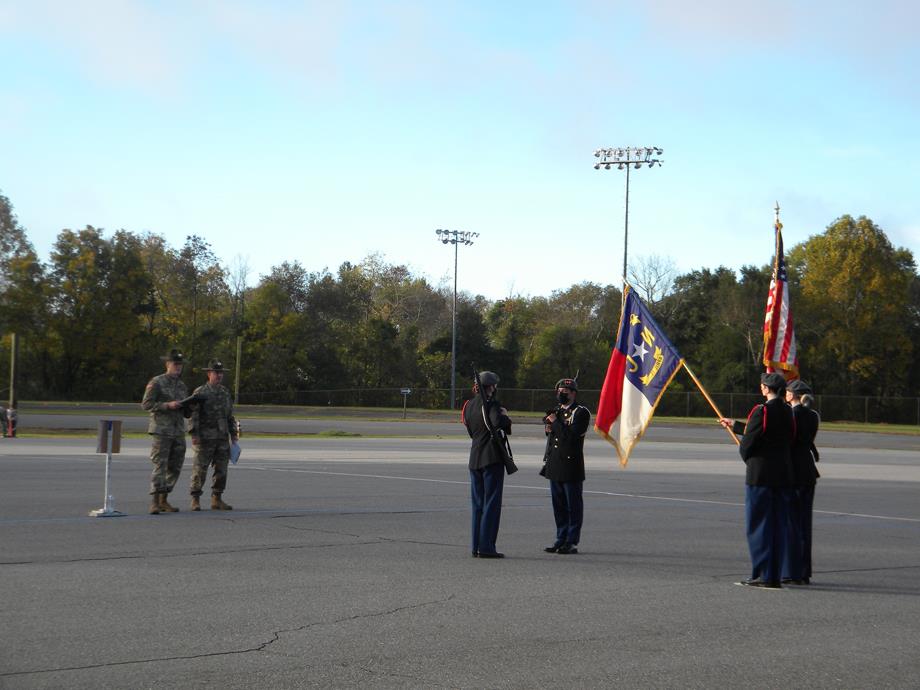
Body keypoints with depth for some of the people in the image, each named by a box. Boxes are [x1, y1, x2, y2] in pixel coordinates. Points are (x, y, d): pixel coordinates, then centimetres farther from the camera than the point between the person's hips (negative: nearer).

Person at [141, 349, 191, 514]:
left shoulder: (182, 386, 17)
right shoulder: (156, 382, -2)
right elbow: (146, 404, -9)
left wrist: (189, 406, -1)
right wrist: (167, 405, -17)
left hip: (178, 432, 7)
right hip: (162, 430, -7)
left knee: (174, 468, 6)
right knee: (160, 466, -12)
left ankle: (163, 501, 14)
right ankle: (154, 502, -14)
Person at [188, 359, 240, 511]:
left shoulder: (225, 393, 14)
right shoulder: (200, 393, -4)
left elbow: (230, 416, 18)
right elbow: (193, 415, -10)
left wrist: (234, 434, 14)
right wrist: (194, 434, -18)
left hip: (223, 438, 6)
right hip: (205, 438, -6)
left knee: (221, 470, 5)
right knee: (200, 469, -3)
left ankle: (216, 500, 11)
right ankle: (195, 500, 3)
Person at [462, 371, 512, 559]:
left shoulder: (469, 405, 11)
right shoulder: (491, 404, -12)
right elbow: (497, 423, -29)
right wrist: (505, 416, -8)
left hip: (474, 458, 7)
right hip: (492, 458, -7)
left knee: (477, 504, 12)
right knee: (491, 503, -3)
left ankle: (476, 546, 13)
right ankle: (486, 547, -5)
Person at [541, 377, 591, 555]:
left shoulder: (581, 412, -7)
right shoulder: (557, 411, 18)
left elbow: (572, 435, -20)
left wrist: (555, 423, -12)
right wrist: (549, 429, 5)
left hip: (571, 466, -8)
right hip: (554, 466, 8)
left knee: (573, 505, -1)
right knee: (558, 505, 11)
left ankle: (572, 542, 1)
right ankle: (561, 540, 17)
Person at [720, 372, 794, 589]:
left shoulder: (762, 411, -14)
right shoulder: (788, 412, 9)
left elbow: (749, 439, -12)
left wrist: (746, 457, 11)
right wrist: (734, 425, 34)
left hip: (760, 473, -7)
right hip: (784, 474, 7)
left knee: (758, 524, 0)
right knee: (778, 525, 10)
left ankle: (762, 575, -1)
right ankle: (775, 576, 12)